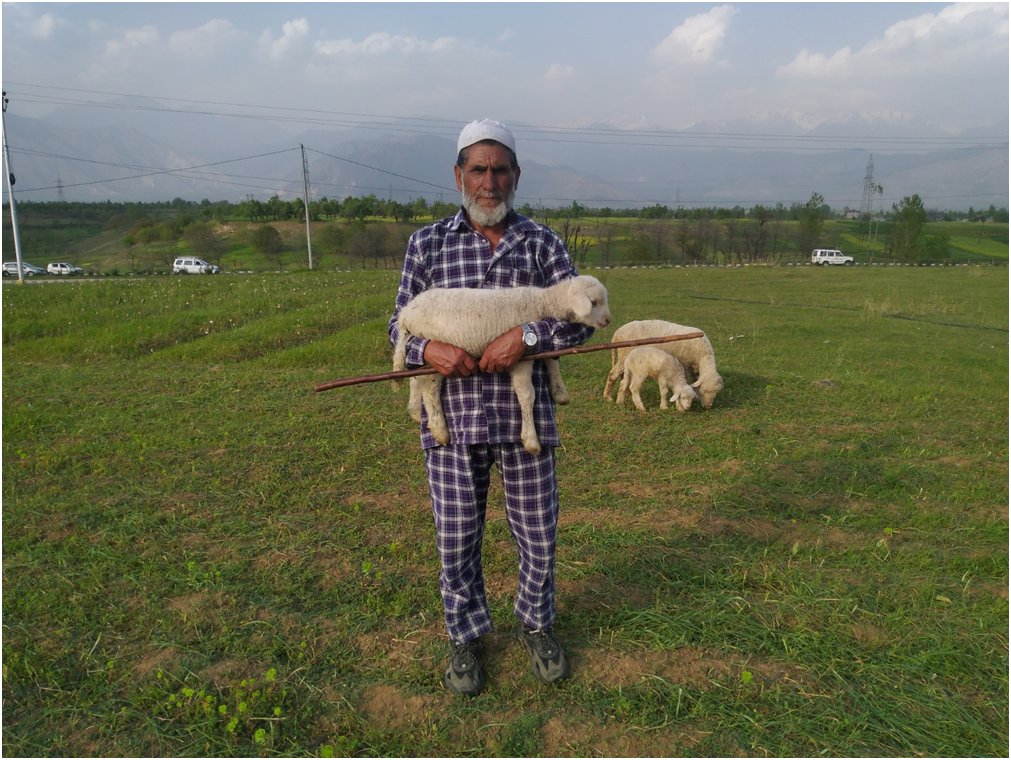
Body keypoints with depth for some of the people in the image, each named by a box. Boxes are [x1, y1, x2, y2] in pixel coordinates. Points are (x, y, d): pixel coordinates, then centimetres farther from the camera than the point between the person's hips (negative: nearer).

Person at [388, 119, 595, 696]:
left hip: (526, 415, 1)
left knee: (538, 534, 12)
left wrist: (526, 335, -18)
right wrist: (428, 349, -15)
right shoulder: (428, 244, 5)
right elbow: (401, 325, 7)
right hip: (452, 417, 0)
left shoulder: (542, 242, 5)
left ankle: (537, 624, 39)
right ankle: (466, 635, 35)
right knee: (457, 539, 10)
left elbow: (581, 318, -1)